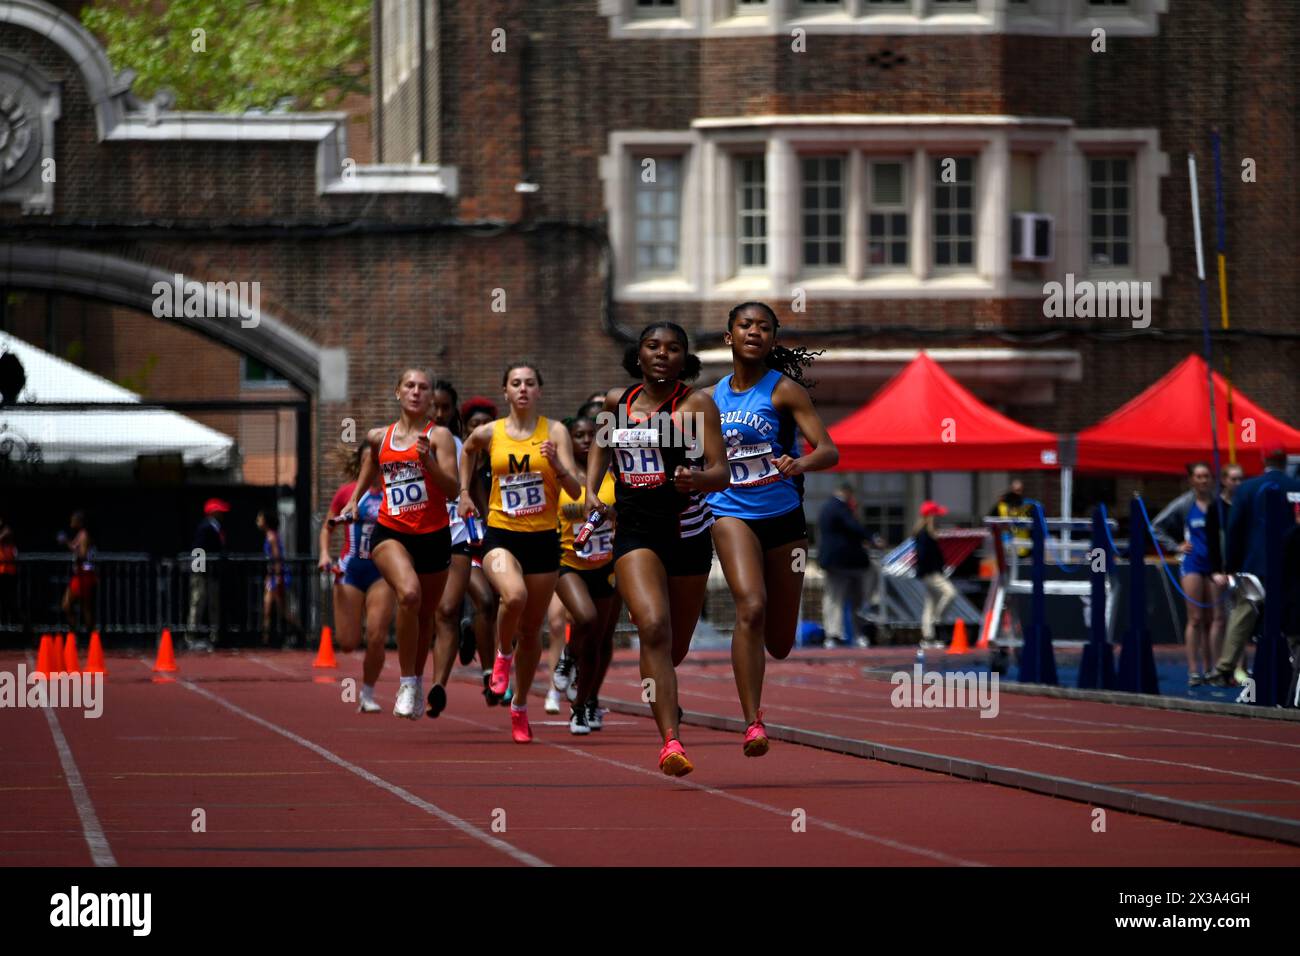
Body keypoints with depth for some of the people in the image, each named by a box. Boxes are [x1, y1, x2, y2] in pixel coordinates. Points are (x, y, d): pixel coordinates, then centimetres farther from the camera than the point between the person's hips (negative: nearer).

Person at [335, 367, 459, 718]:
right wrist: (353, 501, 15)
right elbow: (370, 465, 29)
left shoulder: (438, 436, -1)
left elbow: (452, 489, -10)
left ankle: (417, 682, 38)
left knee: (425, 614, 12)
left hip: (433, 535, 0)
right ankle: (406, 683, -19)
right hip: (390, 532, 0)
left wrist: (427, 459, -24)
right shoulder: (380, 438, 9)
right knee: (408, 593, -28)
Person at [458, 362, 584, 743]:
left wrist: (556, 464, -26)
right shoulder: (489, 433, 1)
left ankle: (520, 706, 27)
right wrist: (465, 492, 18)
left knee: (532, 630, 8)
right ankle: (503, 654, -1)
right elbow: (467, 451, 26)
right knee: (514, 595, -32)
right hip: (501, 535, -1)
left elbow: (576, 490, -8)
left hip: (543, 539, 1)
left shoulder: (555, 432, -3)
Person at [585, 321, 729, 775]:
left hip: (687, 530, 0)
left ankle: (660, 699, 50)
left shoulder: (696, 404, -7)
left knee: (675, 646, 13)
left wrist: (698, 478, -37)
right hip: (634, 531, 0)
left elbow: (723, 473, -14)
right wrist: (591, 490, 11)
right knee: (654, 627, -23)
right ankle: (671, 742, -29)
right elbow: (602, 442, 27)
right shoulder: (617, 401, 5)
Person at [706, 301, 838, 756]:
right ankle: (752, 723, -26)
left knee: (780, 644, 7)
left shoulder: (784, 389, -4)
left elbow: (829, 451, -12)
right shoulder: (711, 397, 7)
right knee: (751, 607, -26)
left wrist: (801, 464, -32)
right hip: (732, 513, 0)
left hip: (783, 517, 0)